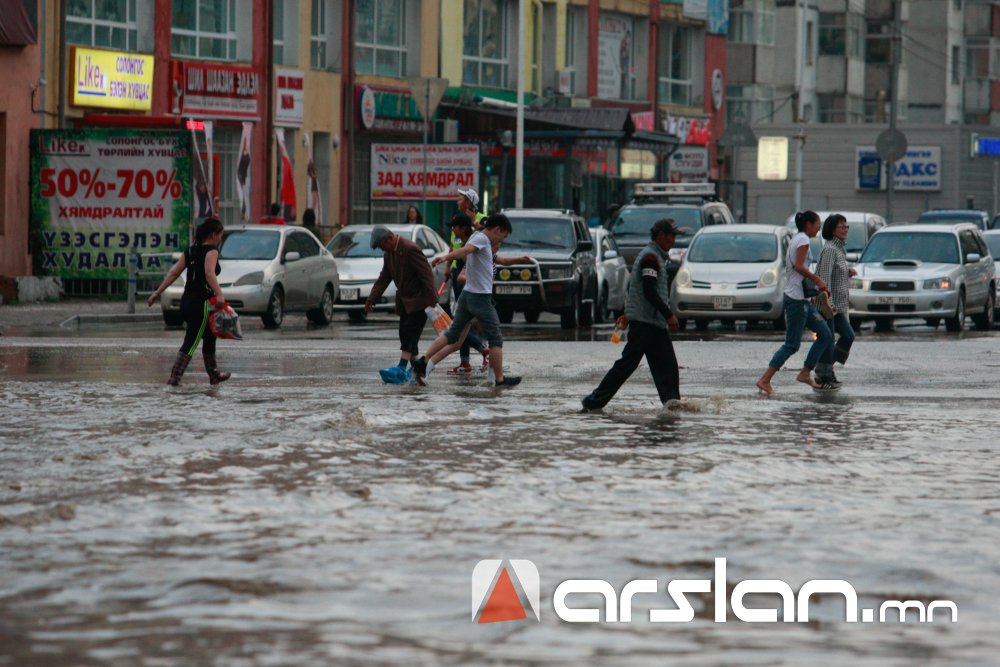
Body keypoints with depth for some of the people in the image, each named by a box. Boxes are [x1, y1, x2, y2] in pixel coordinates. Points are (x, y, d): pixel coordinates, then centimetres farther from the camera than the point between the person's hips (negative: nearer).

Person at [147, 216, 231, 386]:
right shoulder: (211, 251, -9)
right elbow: (209, 273, -26)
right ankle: (174, 377, -18)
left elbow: (173, 273, 8)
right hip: (201, 303, -8)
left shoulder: (190, 251, 13)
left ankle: (214, 374, 37)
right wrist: (219, 294, -38)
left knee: (209, 337, 25)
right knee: (191, 342, -9)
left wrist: (158, 292, 8)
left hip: (187, 301, 8)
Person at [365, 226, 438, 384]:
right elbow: (383, 278, 15)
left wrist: (432, 301, -26)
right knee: (405, 335, 7)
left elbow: (426, 275, -22)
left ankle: (401, 369, -23)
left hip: (419, 300, -9)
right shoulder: (388, 254, 8)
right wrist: (371, 299, 6)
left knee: (410, 335, -15)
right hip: (404, 300, 9)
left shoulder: (410, 249, -21)